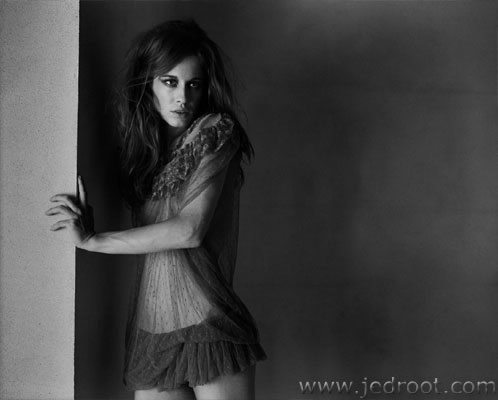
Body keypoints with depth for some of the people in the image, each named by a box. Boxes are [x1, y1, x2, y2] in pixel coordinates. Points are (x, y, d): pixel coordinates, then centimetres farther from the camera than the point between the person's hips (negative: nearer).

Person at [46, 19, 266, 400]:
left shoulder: (215, 132, -3)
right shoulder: (142, 142, 13)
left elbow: (191, 229, -13)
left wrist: (93, 239, -7)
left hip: (208, 326, -5)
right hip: (149, 330, 5)